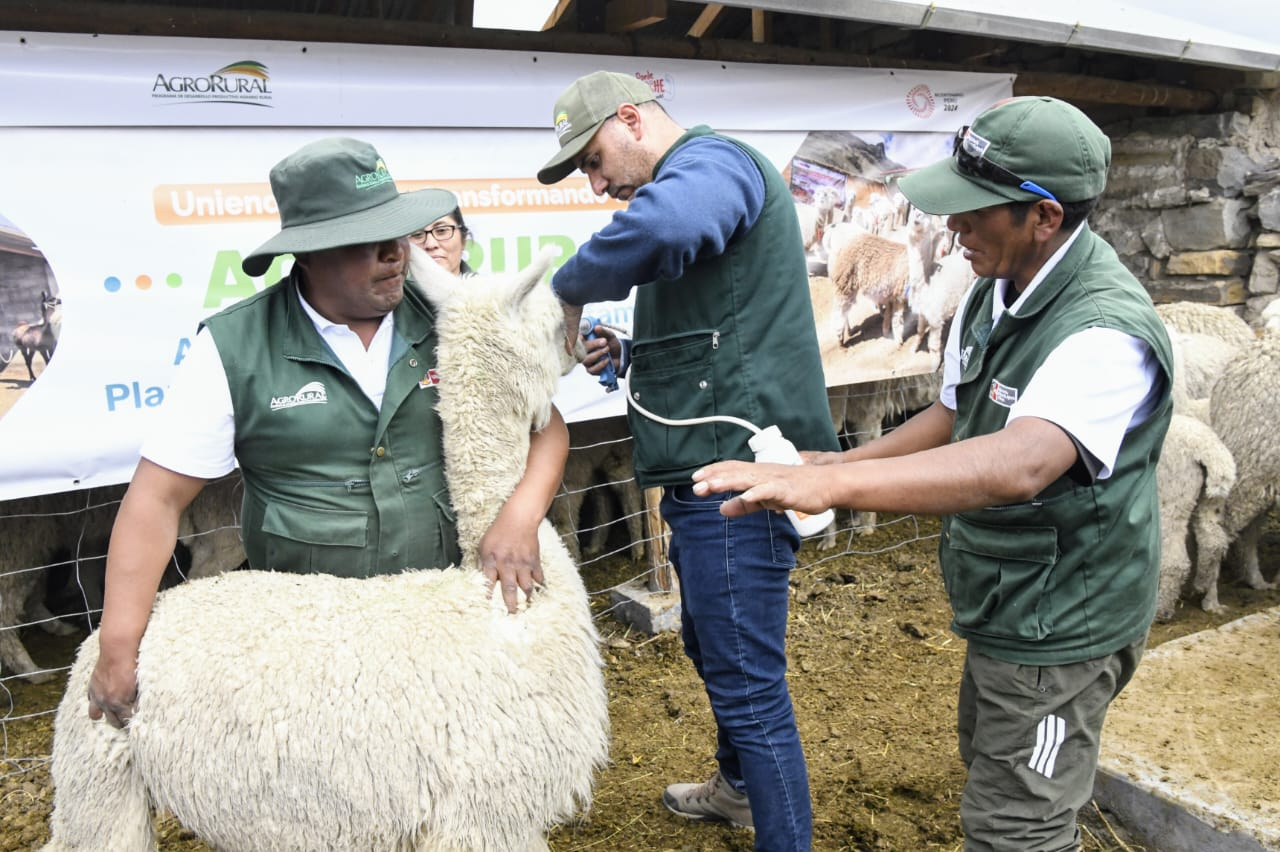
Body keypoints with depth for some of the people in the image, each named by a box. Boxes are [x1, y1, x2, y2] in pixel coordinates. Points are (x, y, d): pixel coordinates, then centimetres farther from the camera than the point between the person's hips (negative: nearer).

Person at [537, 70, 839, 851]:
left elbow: (664, 227, -39)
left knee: (747, 678, -2)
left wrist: (569, 288, -22)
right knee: (713, 648, 26)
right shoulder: (701, 176, 21)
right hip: (714, 468, 11)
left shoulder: (713, 160, -12)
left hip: (737, 471, -11)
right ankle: (739, 786, 48)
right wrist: (633, 355, 9)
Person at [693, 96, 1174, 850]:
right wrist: (848, 462, 1)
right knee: (989, 763, 28)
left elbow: (1017, 465, -47)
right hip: (1004, 608, 9)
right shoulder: (994, 292, -1)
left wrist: (833, 484, -55)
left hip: (1063, 626, -9)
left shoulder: (1109, 332, -30)